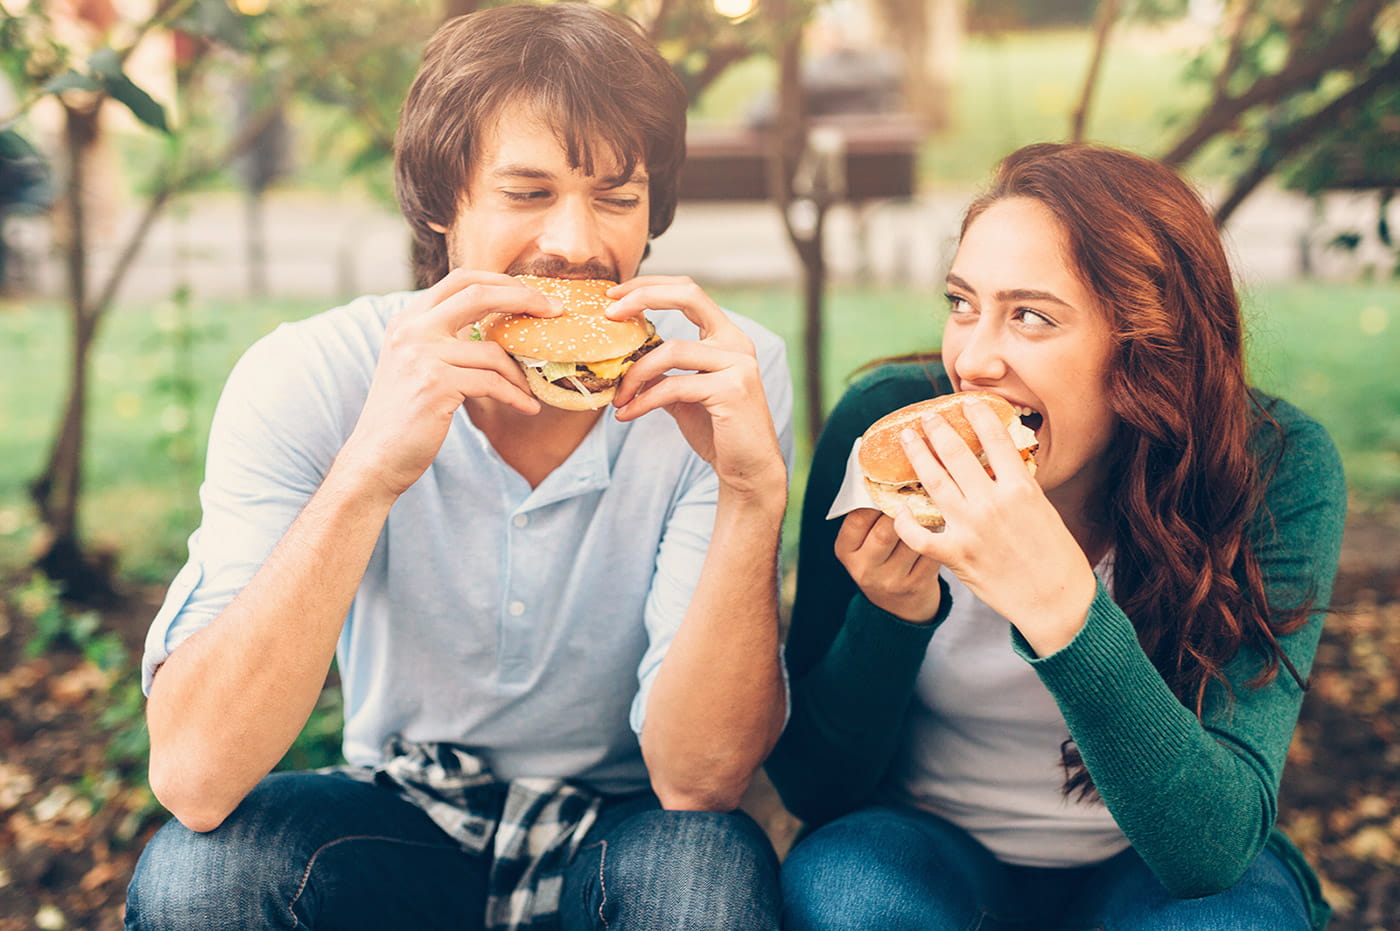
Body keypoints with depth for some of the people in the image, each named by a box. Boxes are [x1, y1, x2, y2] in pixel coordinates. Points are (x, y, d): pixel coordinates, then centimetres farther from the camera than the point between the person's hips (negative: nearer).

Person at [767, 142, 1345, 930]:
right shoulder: (881, 425, -19)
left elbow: (1215, 849, -29)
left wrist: (1059, 605, -42)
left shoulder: (1278, 470, -21)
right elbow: (814, 788, -12)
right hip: (929, 846, 0)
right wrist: (890, 616, -31)